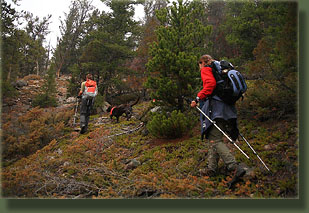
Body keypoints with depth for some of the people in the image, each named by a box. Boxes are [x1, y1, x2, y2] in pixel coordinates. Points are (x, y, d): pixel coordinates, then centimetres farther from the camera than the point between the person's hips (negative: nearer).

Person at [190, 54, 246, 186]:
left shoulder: (206, 69, 3)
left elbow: (210, 84, -17)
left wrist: (198, 98, -17)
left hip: (215, 108, -9)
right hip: (228, 109, 9)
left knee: (215, 140, -12)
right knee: (213, 138, 14)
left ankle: (235, 167, -23)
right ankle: (211, 169, 17)